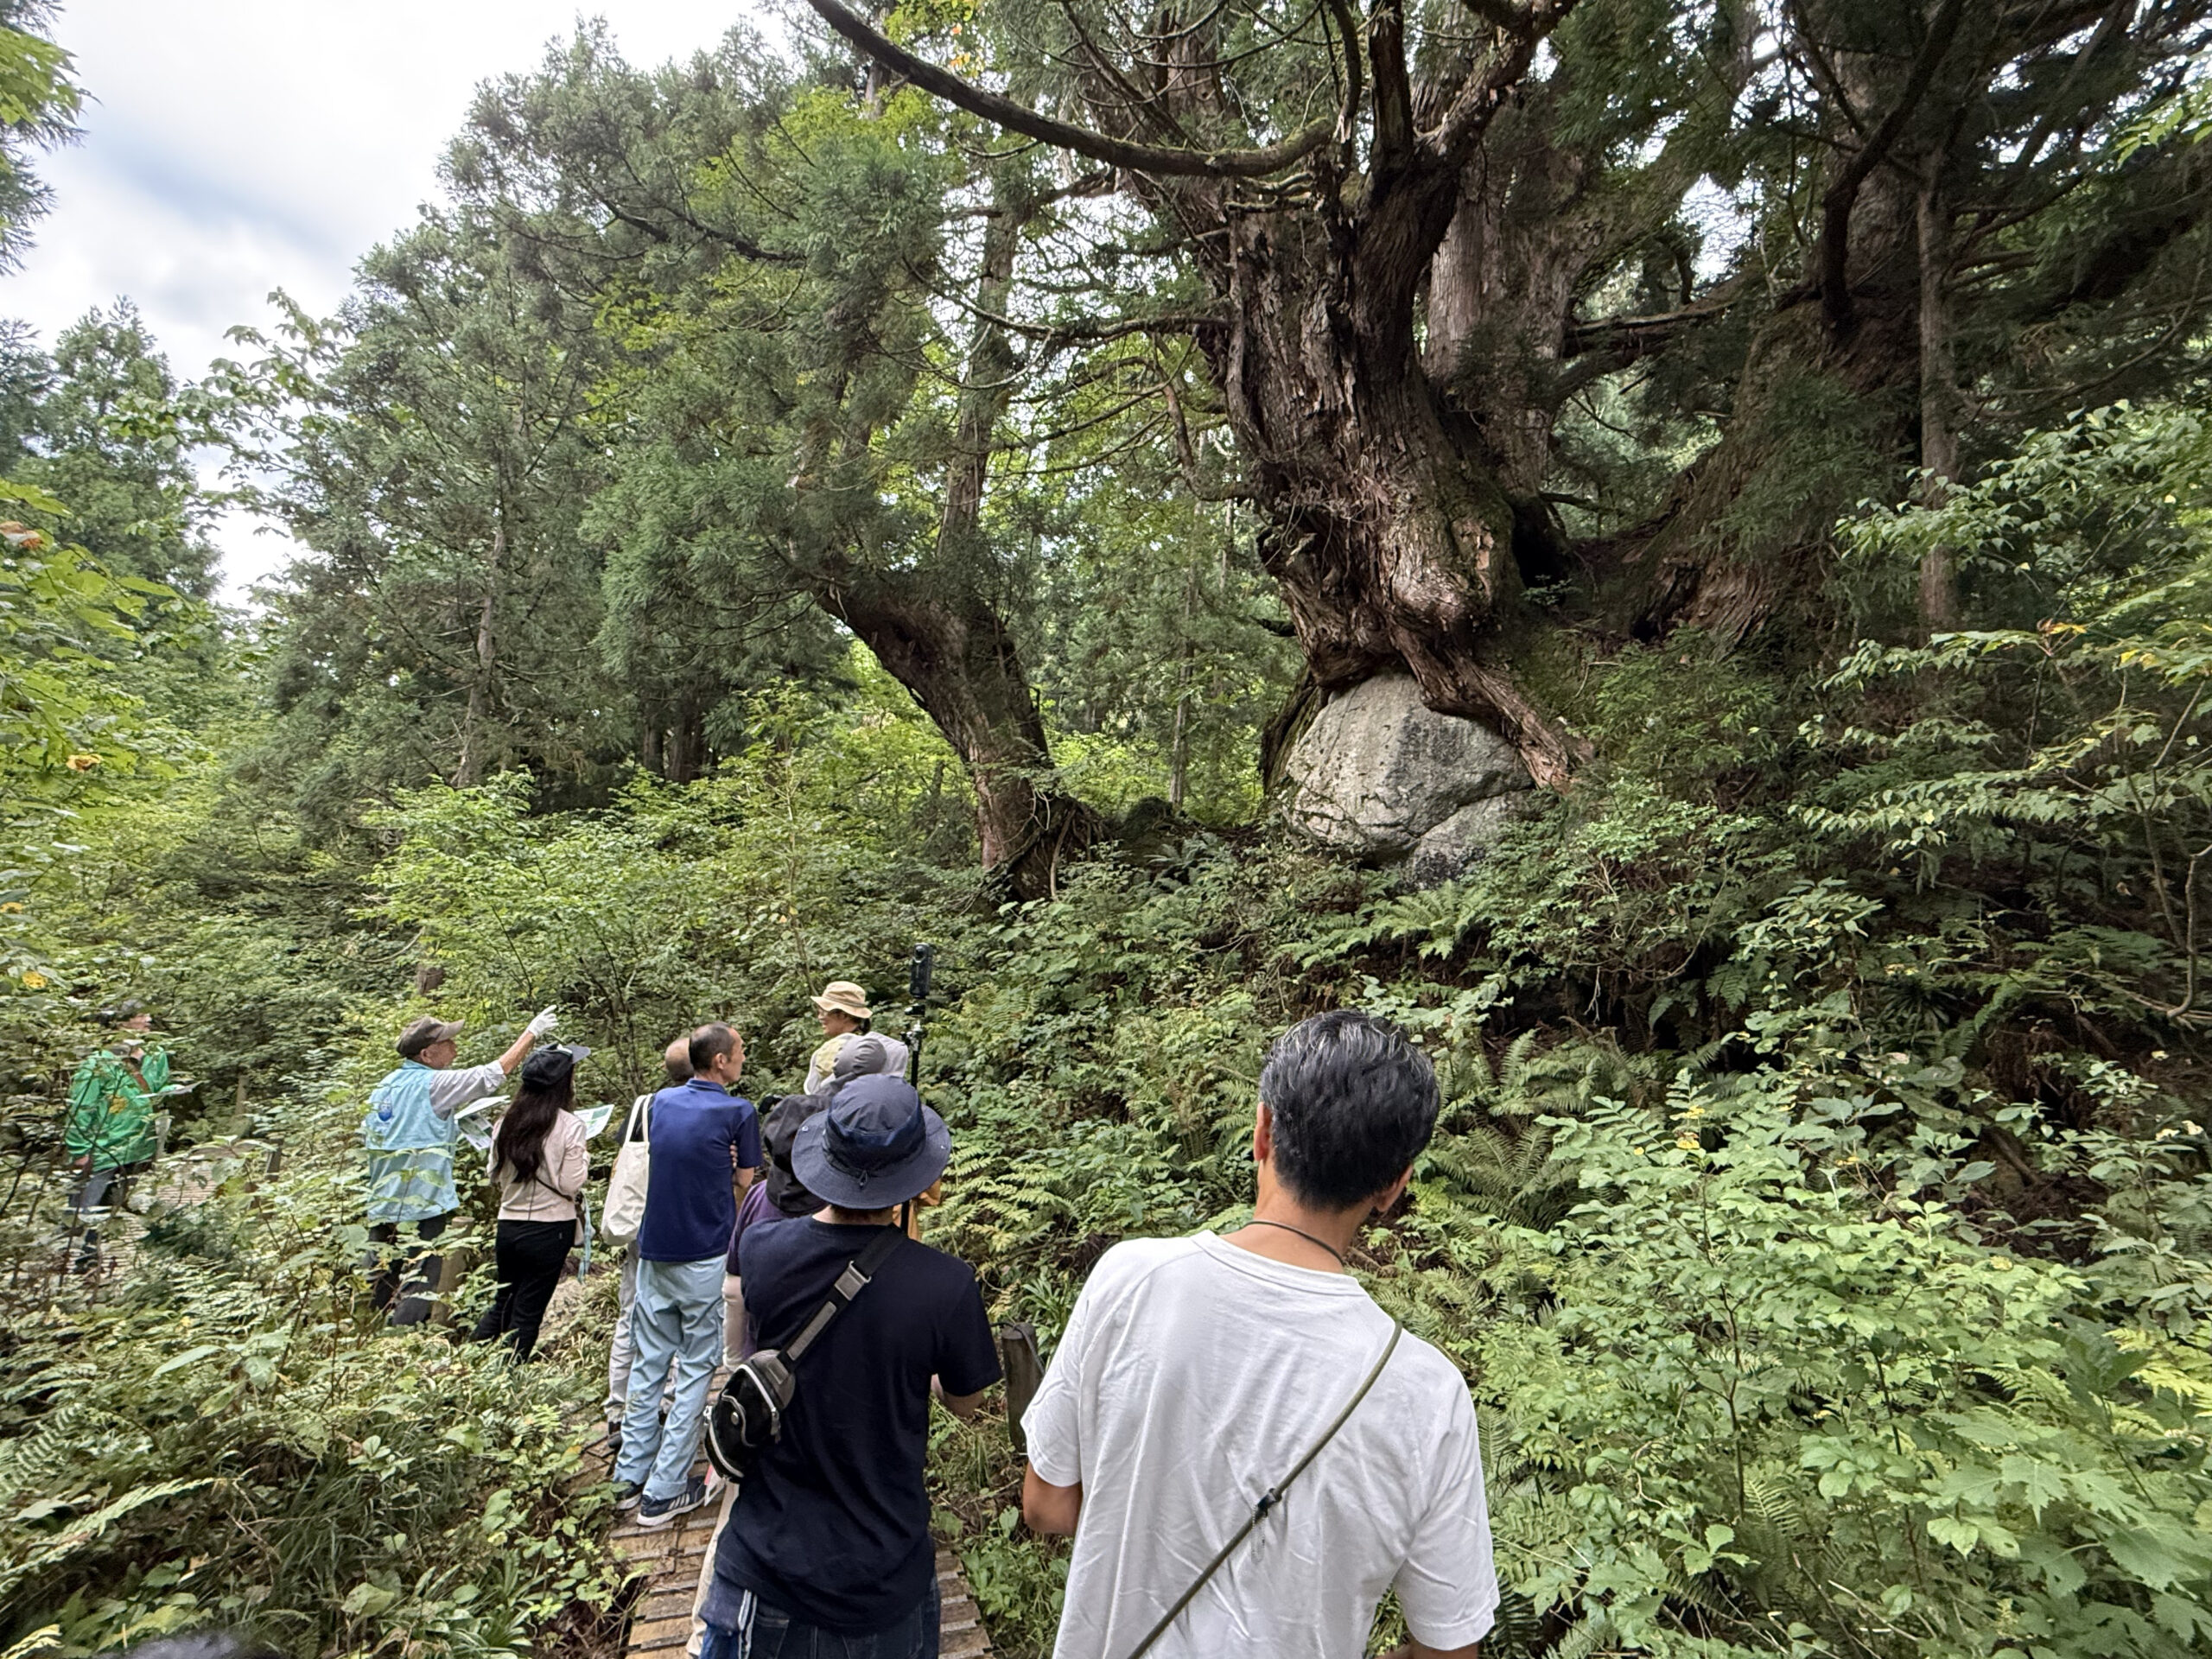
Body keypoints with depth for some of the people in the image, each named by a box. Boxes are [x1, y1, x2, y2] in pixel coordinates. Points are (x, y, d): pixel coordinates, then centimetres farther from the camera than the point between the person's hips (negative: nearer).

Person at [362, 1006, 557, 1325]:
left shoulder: (384, 1086, 10)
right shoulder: (433, 1084, -12)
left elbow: (365, 1136, 16)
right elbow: (493, 1074, -10)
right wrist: (532, 1032, -3)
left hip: (383, 1206, 8)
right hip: (422, 1208, -8)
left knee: (379, 1288, 14)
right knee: (419, 1286, -2)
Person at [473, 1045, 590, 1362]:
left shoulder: (507, 1122, 1)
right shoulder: (569, 1126, -15)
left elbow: (495, 1177, 10)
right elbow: (571, 1185, -13)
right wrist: (583, 1158, 3)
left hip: (508, 1226, 5)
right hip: (550, 1230, -5)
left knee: (501, 1303, 22)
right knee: (527, 1312, 7)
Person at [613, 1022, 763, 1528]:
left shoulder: (661, 1102, 6)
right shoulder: (738, 1112, -12)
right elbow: (745, 1184, -4)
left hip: (655, 1252, 6)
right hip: (707, 1256, -6)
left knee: (648, 1364, 17)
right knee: (695, 1371, 5)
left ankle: (631, 1476, 25)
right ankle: (664, 1491, 10)